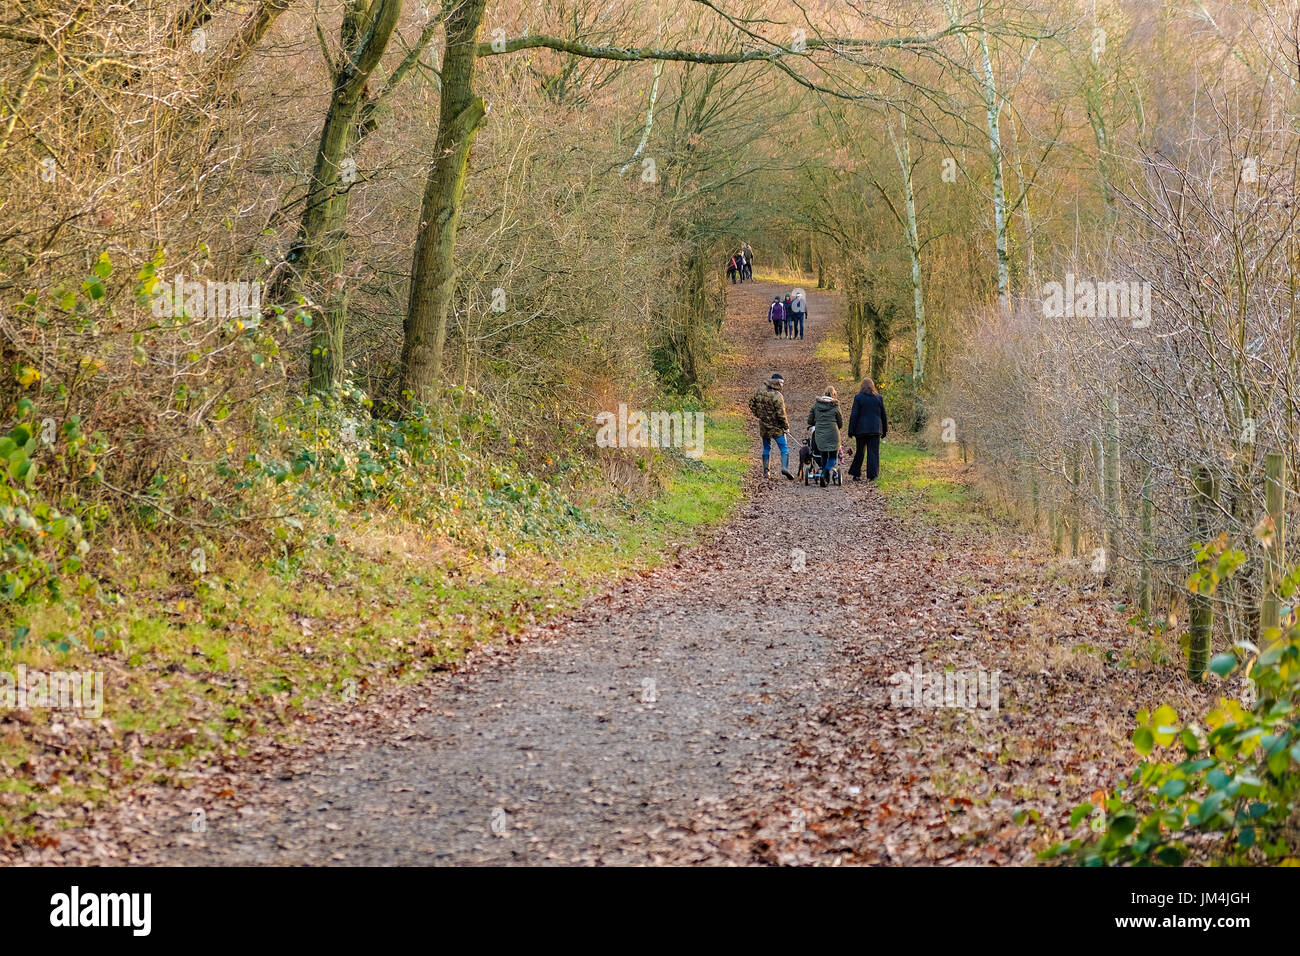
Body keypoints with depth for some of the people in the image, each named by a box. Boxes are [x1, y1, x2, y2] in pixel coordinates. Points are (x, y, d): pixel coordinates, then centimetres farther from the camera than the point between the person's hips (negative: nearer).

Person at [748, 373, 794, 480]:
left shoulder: (760, 390, -1)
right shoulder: (777, 396, -21)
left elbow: (751, 404, 11)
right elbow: (781, 414, -21)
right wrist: (786, 426, -7)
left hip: (763, 426, 6)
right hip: (776, 427, -6)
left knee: (766, 448, 18)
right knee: (784, 448, -1)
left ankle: (766, 471, 19)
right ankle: (785, 467, -20)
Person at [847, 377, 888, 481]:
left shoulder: (858, 398, -3)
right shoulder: (878, 398, 5)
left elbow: (854, 415, -7)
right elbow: (883, 415, 9)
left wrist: (851, 430, -4)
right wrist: (884, 430, 17)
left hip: (861, 430, -1)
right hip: (875, 429, 1)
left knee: (860, 452, 10)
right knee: (873, 452, 1)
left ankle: (856, 474, 13)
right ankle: (872, 475, -7)